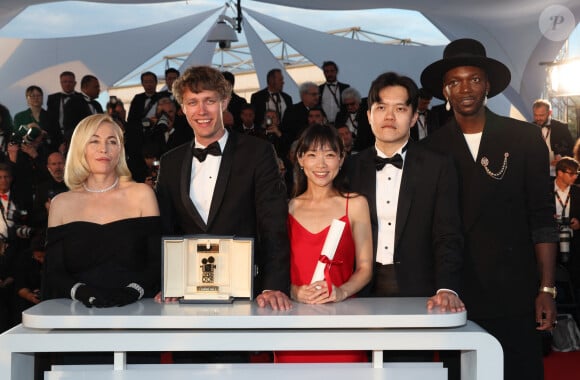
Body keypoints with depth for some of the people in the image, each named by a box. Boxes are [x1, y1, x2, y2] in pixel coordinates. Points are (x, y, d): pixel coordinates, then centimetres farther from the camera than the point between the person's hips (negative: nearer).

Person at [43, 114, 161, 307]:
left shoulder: (141, 194, 7)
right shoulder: (61, 203, 12)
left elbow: (157, 262, 4)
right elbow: (53, 273, 8)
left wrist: (133, 291, -13)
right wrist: (80, 291, -12)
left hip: (134, 310, -2)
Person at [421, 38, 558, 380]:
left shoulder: (525, 138, 1)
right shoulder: (433, 149, 3)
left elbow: (542, 217, 1)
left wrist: (547, 289, -3)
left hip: (514, 294, 0)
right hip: (456, 295, 1)